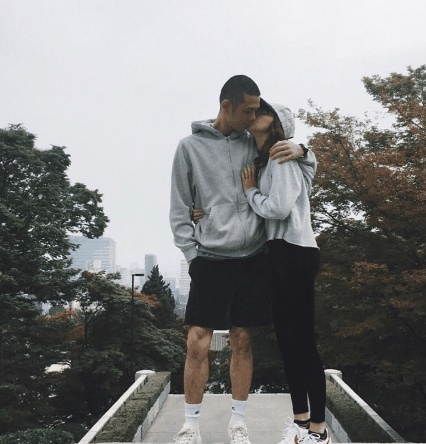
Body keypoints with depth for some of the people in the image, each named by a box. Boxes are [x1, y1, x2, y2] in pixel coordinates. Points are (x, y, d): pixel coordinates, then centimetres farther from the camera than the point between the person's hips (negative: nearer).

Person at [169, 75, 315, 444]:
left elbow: (309, 168, 18)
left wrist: (300, 151, -4)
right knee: (198, 343, -4)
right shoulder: (190, 147, 0)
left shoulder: (254, 145, 8)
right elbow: (180, 209, 3)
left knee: (242, 341, 8)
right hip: (210, 259, -2)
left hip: (252, 258, 3)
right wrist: (192, 253, -5)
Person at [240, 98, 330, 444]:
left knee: (303, 341, -6)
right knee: (287, 340, 10)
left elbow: (279, 208, -21)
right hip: (278, 253, 9)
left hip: (295, 254, -9)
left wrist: (250, 191, -4)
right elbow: (260, 212, 12)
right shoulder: (263, 161, 19)